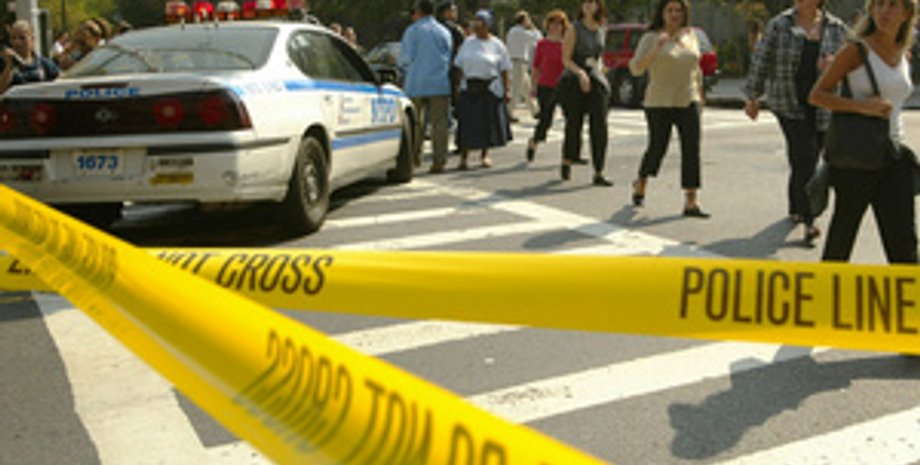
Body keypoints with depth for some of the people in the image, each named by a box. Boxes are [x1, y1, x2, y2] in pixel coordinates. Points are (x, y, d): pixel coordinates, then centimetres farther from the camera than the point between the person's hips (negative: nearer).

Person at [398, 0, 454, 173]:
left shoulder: (412, 31, 1)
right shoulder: (444, 32, 10)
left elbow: (405, 58, -3)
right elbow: (450, 58, 11)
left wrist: (406, 68, 19)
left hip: (417, 84, -2)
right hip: (440, 84, 2)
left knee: (415, 122, 10)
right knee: (440, 122, 0)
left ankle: (414, 157, 14)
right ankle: (439, 161, -3)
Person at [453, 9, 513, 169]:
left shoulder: (496, 45, 0)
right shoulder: (468, 42, 8)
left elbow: (504, 70, -1)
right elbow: (459, 65, 10)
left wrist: (507, 90, -7)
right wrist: (458, 83, 3)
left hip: (490, 88, -1)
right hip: (469, 88, 2)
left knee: (488, 121, 4)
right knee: (467, 122, -3)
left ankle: (485, 155, 20)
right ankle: (463, 157, 1)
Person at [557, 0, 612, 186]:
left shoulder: (601, 30, 10)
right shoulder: (574, 30, -4)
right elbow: (566, 59, -11)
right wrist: (580, 73, -27)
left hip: (596, 82, 4)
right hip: (573, 82, -3)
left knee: (600, 128, -7)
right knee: (574, 126, 3)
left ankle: (598, 174, -6)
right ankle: (566, 162, 31)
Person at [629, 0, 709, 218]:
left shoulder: (690, 35, 10)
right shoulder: (651, 38, -4)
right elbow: (635, 68, -16)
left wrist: (700, 95, 19)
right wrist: (655, 49, -29)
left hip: (688, 102, 4)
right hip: (659, 104, -3)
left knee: (692, 150, -7)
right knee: (657, 149, 6)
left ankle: (691, 202, -6)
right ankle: (640, 184, 35)